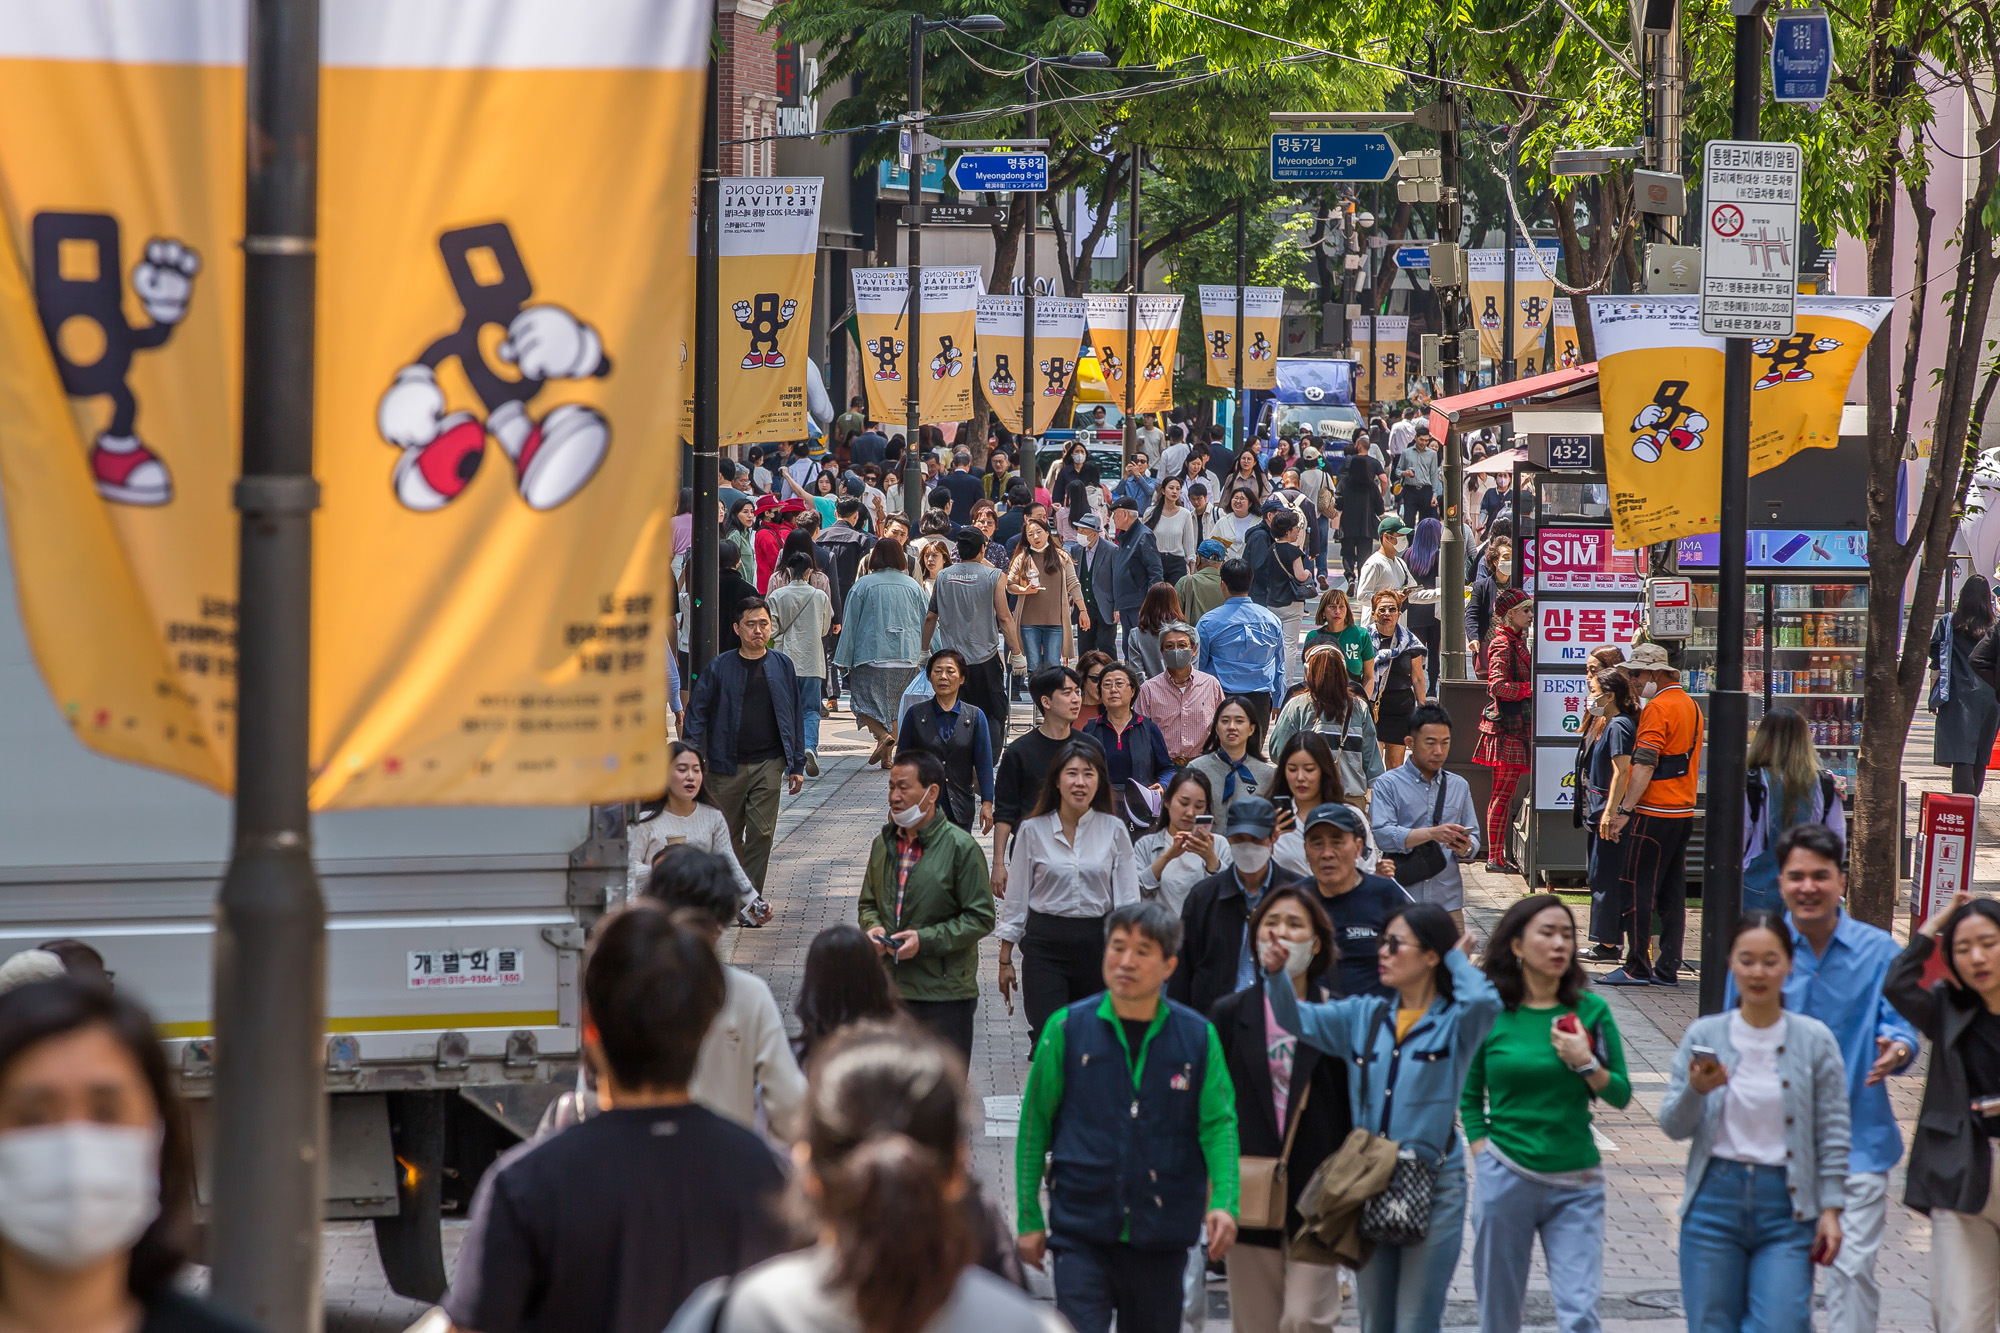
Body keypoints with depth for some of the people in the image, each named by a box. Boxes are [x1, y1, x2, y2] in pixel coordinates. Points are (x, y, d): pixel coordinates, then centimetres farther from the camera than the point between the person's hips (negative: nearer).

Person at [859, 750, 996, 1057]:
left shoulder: (960, 847, -8)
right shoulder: (884, 844, 11)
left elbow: (981, 919, -9)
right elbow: (869, 903, 22)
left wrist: (925, 940, -17)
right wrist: (873, 927, -2)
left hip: (944, 993, -5)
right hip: (888, 988, 6)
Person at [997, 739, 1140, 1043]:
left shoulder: (1114, 830, 2)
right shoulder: (1033, 830, 1)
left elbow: (1128, 898, 3)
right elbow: (1015, 899, 7)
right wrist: (1005, 960, 7)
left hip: (1097, 942, 1)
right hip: (1045, 943, -1)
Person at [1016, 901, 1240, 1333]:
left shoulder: (1198, 1037, 2)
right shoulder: (1068, 1028, -1)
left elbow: (1219, 1125, -1)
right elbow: (1035, 1125, 4)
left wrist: (1223, 1203, -18)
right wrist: (1030, 1219, 2)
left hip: (1162, 1234, 2)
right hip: (1082, 1233, -2)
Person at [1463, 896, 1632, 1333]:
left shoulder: (1590, 1011, 3)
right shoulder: (1488, 1013, 0)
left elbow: (1620, 1095, 6)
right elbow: (1469, 1097, 10)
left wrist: (1586, 1065, -12)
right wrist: (1485, 1162, 1)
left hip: (1576, 1185, 0)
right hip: (1506, 1179, 0)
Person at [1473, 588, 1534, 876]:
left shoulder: (1519, 641, 16)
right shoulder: (1503, 644, -13)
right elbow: (1498, 686, -23)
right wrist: (1532, 688, -20)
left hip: (1518, 725, 10)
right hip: (1507, 727, -10)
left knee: (1508, 794, 11)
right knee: (1504, 793, -6)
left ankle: (1501, 854, 16)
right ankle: (1495, 857, -3)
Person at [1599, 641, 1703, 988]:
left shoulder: (1658, 708, -13)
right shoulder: (1691, 706, 16)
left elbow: (1645, 765, -19)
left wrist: (1624, 810, -19)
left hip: (1653, 814, -9)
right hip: (1684, 811, 9)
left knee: (1636, 890, -4)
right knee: (1672, 893, 10)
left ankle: (1636, 967, -4)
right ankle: (1668, 968, 10)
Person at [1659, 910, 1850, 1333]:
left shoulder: (1814, 1040, 0)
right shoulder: (1704, 1036, 3)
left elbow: (1833, 1135, 2)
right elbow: (1673, 1125, 3)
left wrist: (1831, 1208, -3)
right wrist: (1696, 1091, -17)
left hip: (1786, 1203, -2)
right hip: (1715, 1198, 2)